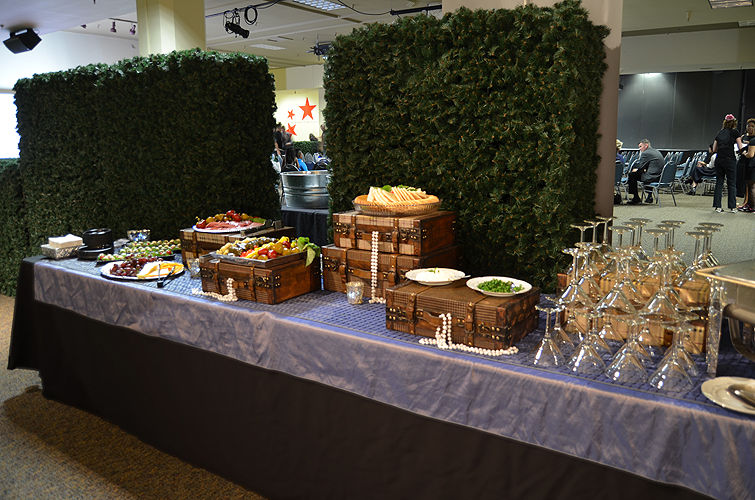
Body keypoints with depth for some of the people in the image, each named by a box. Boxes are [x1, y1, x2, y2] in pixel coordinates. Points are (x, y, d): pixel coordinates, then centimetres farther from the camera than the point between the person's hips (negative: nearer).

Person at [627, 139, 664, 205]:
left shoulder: (645, 153, -10)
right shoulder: (657, 151, 19)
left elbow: (641, 168, -8)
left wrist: (636, 170, 12)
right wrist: (644, 170, 25)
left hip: (653, 177, -10)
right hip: (660, 176, 10)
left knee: (632, 175, 0)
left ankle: (636, 198, 4)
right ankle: (649, 197, 33)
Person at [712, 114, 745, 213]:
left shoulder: (719, 133, 14)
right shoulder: (734, 131, 1)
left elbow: (714, 149, 15)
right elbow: (740, 148, 2)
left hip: (719, 159, 4)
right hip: (730, 159, -4)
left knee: (719, 182, 8)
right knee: (731, 183, 3)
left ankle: (717, 206, 6)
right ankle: (732, 207, 5)